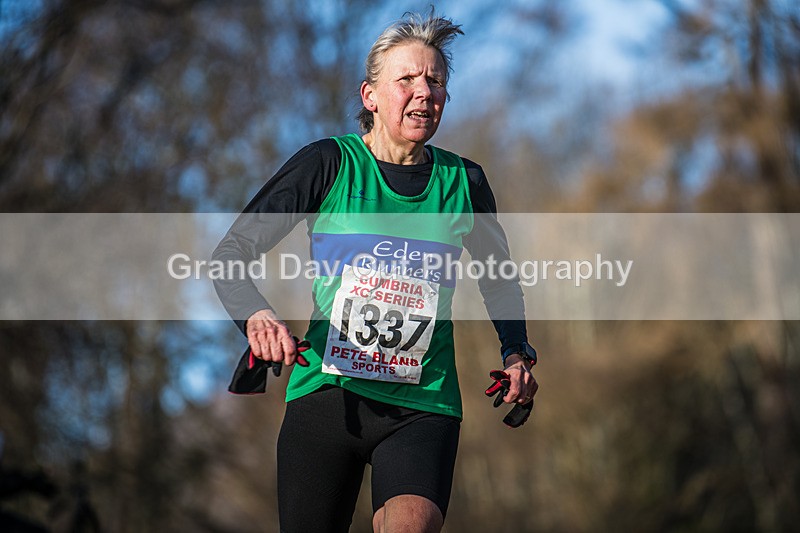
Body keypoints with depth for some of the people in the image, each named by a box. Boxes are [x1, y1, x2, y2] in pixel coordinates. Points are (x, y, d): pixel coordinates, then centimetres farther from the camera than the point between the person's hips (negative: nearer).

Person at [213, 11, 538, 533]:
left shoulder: (463, 181, 7)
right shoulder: (329, 165, 0)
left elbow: (498, 280, 25)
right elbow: (232, 253, -1)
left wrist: (516, 353, 10)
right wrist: (257, 316, -21)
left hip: (423, 406, 0)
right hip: (326, 393, 0)